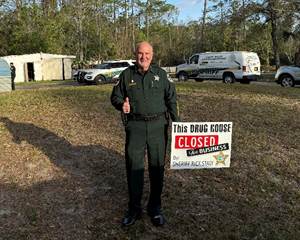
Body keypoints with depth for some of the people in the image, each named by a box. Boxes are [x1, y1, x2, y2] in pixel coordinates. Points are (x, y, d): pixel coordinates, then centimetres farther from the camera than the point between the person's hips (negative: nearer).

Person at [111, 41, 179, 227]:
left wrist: (177, 122, 1)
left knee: (157, 167, 7)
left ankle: (155, 208, 23)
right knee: (134, 167, 2)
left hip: (158, 125, 0)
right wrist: (122, 104, -13)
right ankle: (134, 209, 17)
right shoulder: (127, 74, 5)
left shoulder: (161, 74, 6)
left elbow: (171, 99, 7)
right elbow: (115, 96, 11)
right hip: (135, 126, 0)